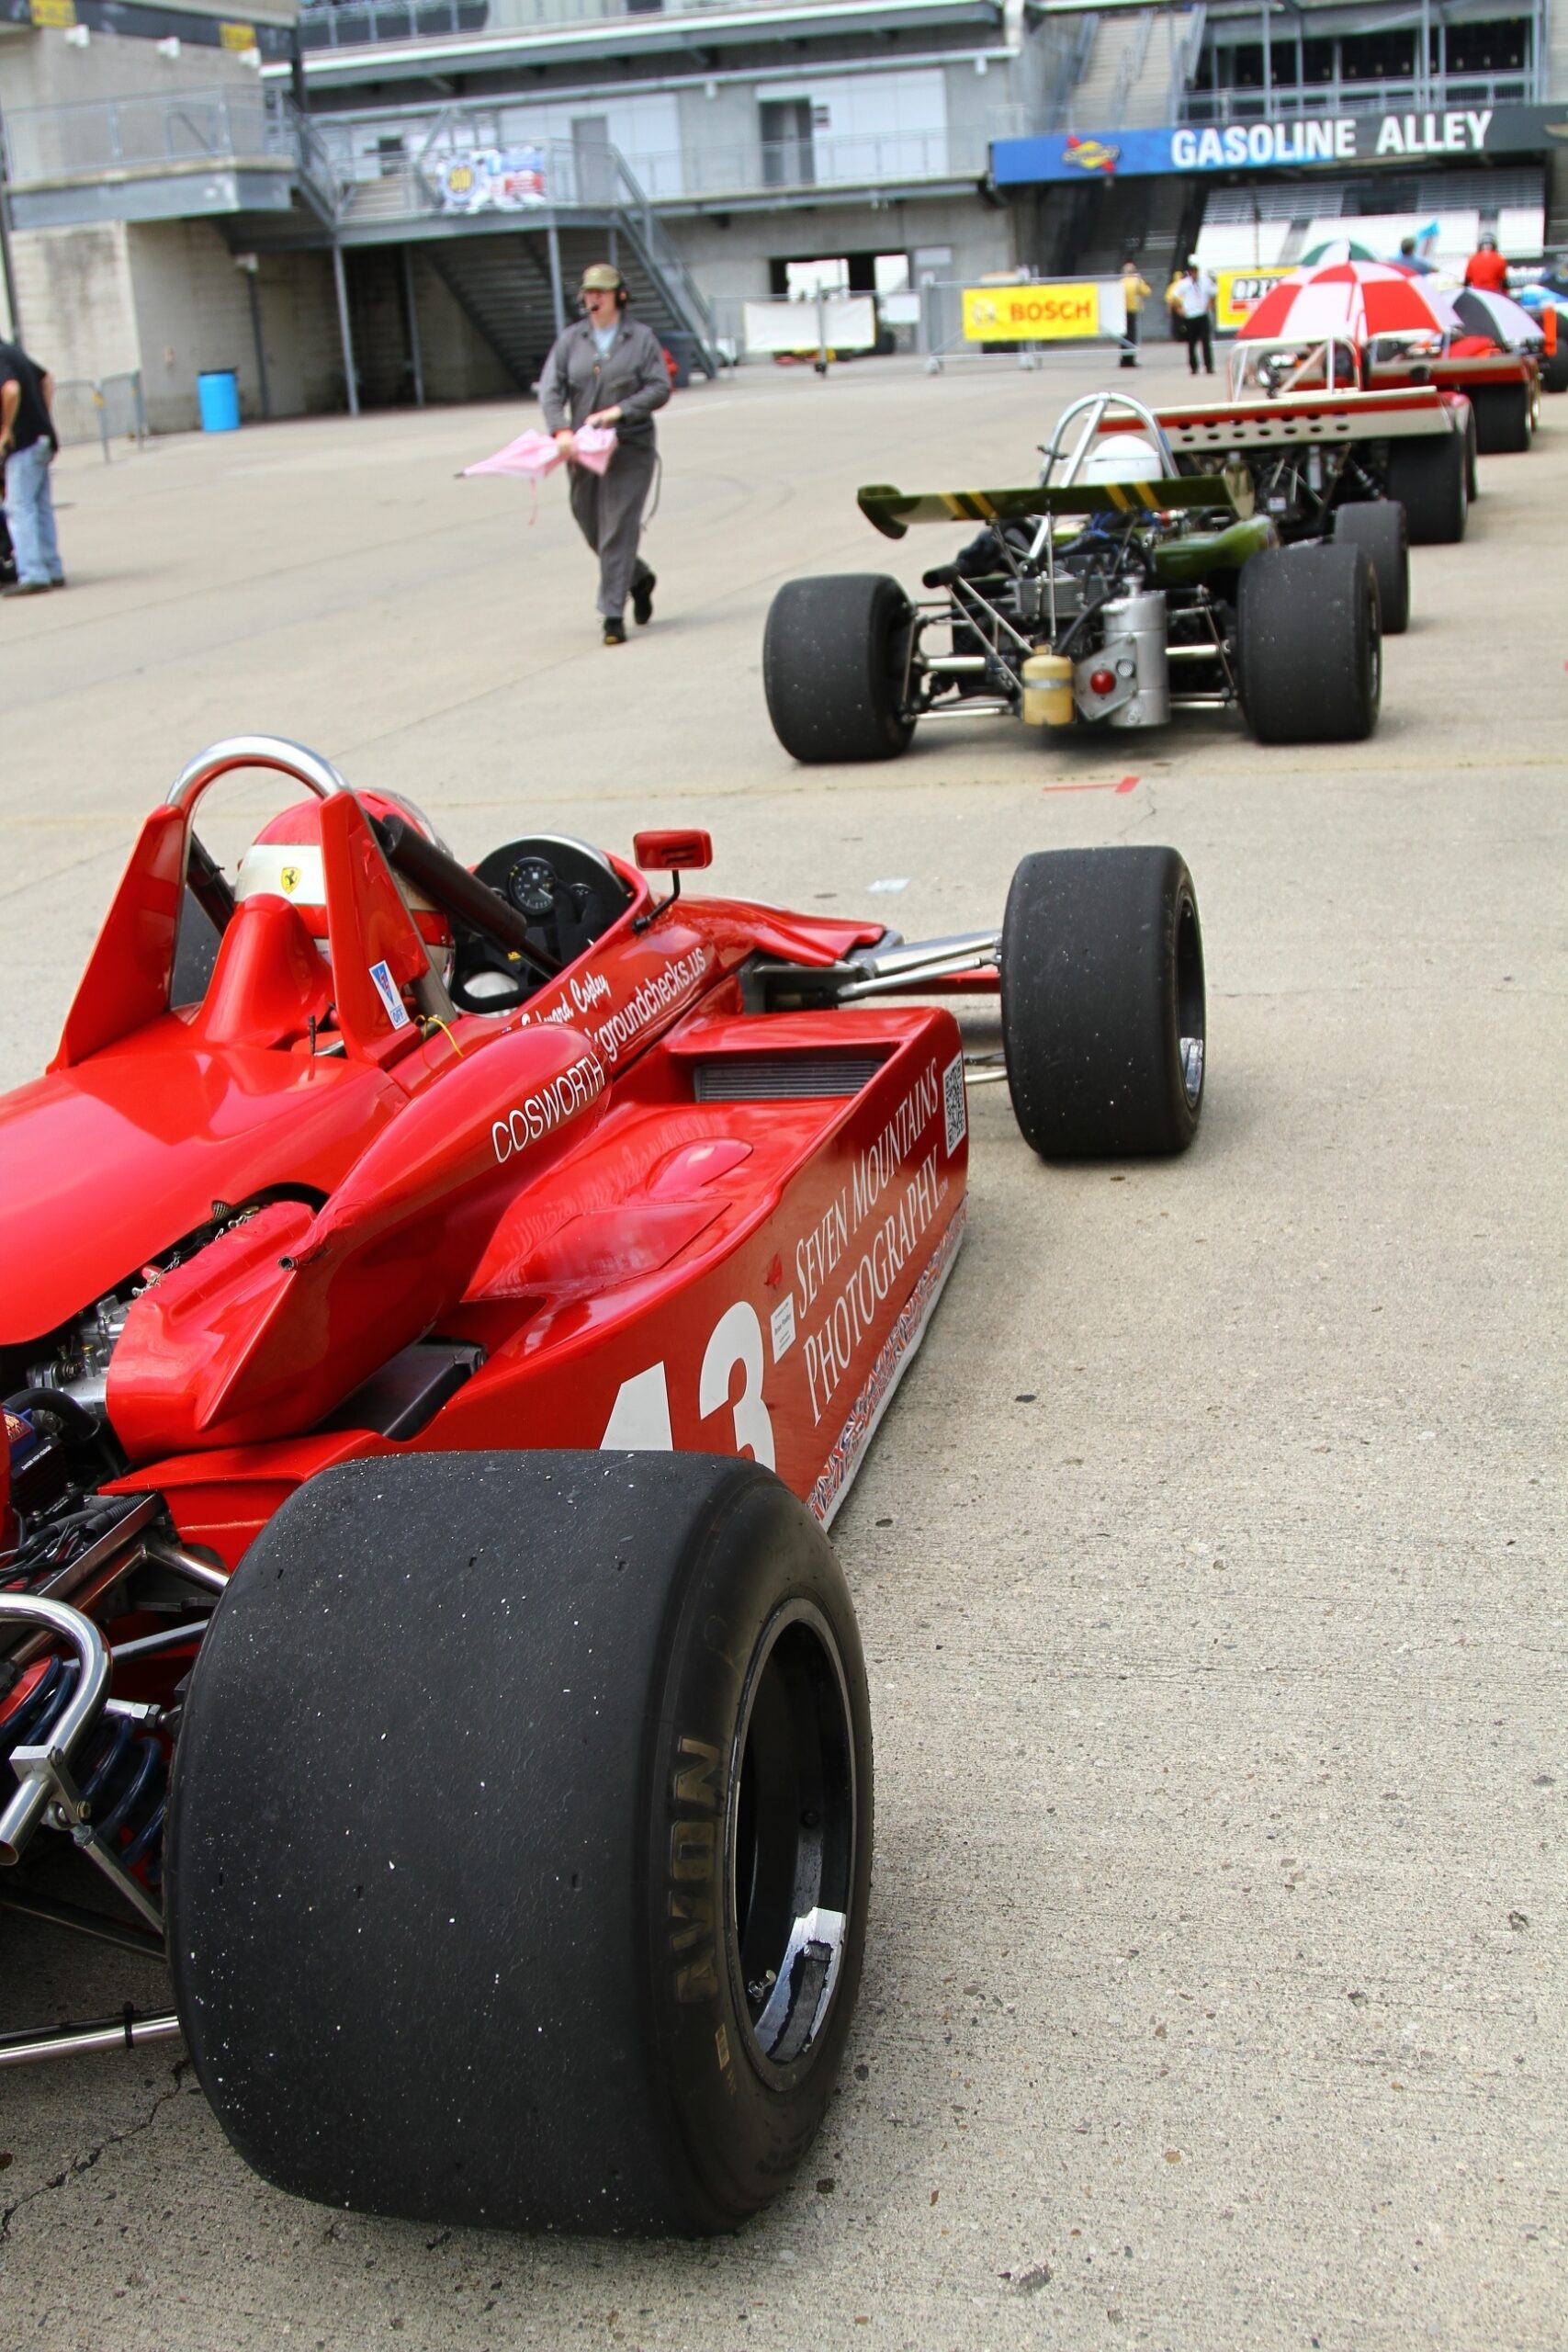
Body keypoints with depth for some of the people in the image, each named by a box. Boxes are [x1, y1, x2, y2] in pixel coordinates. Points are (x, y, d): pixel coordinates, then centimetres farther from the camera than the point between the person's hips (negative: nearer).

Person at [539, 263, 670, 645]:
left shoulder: (641, 338, 1)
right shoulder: (570, 340, 7)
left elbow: (659, 389, -5)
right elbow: (550, 388, -1)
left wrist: (618, 411, -17)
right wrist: (561, 430, -18)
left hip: (630, 448, -4)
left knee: (618, 530, -10)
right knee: (591, 526, 12)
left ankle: (613, 614, -8)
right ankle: (639, 579, 37)